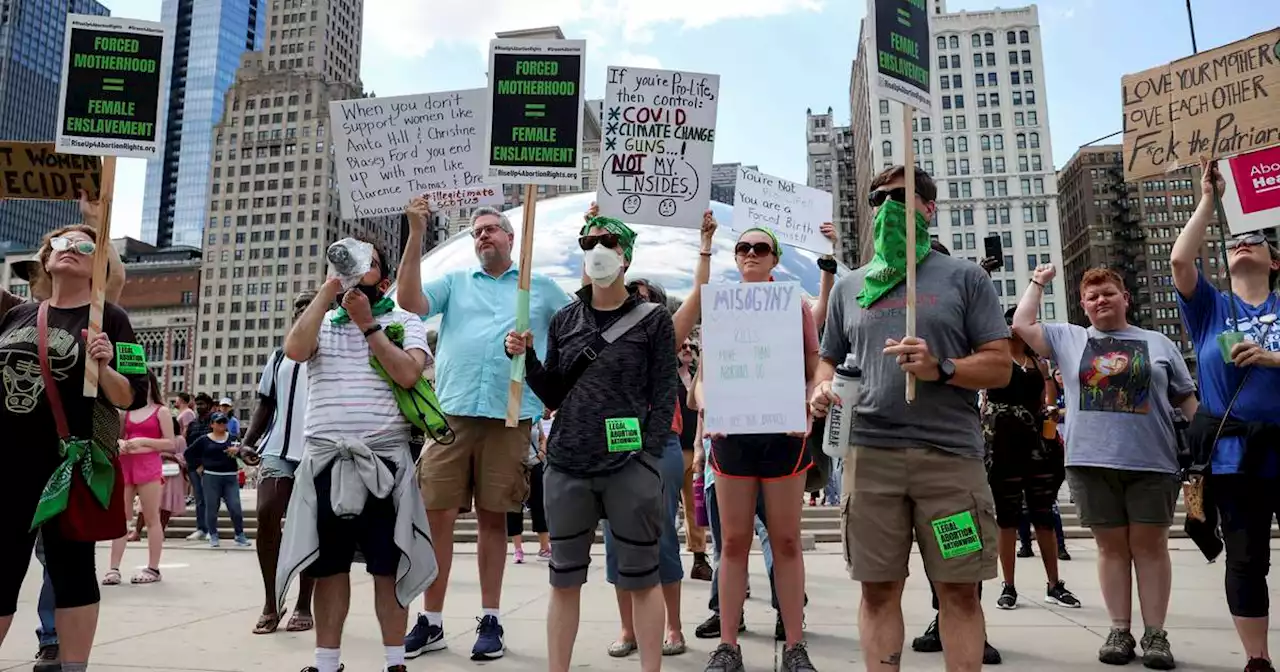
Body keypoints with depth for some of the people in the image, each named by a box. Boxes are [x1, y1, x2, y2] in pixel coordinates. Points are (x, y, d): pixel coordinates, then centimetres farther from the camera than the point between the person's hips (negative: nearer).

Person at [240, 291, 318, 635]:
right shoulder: (278, 358, 17)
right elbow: (265, 405, 18)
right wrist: (249, 440, 3)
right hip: (277, 451, 3)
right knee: (266, 516, -9)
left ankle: (303, 606, 14)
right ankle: (270, 604, 6)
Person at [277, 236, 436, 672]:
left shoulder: (404, 322, 6)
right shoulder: (322, 321, 14)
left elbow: (408, 374, -11)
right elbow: (294, 349, -9)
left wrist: (368, 324, -8)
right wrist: (328, 287, -7)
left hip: (385, 459, -2)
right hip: (325, 459, 2)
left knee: (388, 565, 3)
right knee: (329, 565, 9)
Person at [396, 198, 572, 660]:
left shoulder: (541, 287, 14)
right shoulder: (455, 282, 16)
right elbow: (409, 301, 0)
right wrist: (416, 234, -3)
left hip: (510, 417, -1)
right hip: (449, 413, 1)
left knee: (493, 518, 6)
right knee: (437, 516, 0)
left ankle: (490, 619, 16)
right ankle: (431, 621, 13)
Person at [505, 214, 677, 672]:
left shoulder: (653, 320, 2)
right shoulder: (564, 320, 12)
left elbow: (665, 397, -2)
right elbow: (553, 396, 12)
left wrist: (649, 458, -11)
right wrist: (525, 358, -3)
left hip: (630, 466, -3)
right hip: (566, 466, 3)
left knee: (640, 578, 6)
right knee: (564, 579, 10)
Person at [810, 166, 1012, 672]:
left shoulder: (964, 278, 7)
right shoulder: (849, 286, 15)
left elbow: (1000, 367, 2)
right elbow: (828, 359, 21)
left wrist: (940, 368, -16)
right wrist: (820, 389, -2)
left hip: (951, 454, -2)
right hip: (870, 453, 2)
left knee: (960, 590, 3)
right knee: (879, 589, 6)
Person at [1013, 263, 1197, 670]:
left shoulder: (1158, 343, 12)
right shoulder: (1068, 338, 11)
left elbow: (1187, 399, 12)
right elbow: (1021, 325, 8)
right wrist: (1038, 282, 17)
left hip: (1150, 462, 0)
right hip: (1091, 462, 0)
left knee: (1150, 545, 5)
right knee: (1111, 546, 7)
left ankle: (1155, 633, 12)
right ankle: (1119, 631, 14)